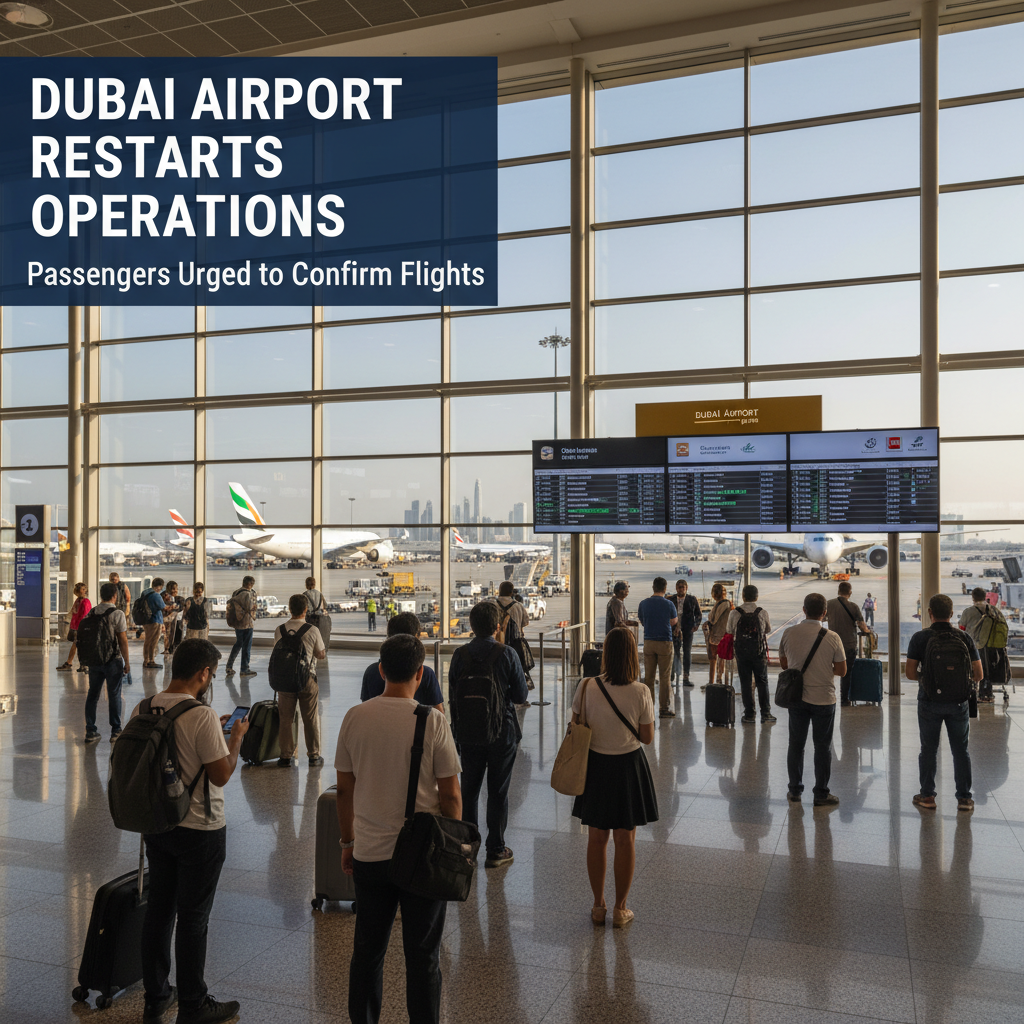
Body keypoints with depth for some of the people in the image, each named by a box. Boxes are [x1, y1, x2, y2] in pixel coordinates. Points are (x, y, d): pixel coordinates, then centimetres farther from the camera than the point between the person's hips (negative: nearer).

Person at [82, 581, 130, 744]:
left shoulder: (91, 613, 3)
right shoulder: (117, 614, -13)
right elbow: (123, 640, -14)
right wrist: (126, 662, -5)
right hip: (113, 660, -4)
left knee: (92, 694, 11)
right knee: (114, 695, 5)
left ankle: (90, 732, 14)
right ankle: (115, 731, 13)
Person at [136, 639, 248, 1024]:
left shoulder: (143, 709, -2)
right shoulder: (203, 716, -24)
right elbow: (221, 774, -21)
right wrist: (236, 737, -6)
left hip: (155, 825, 7)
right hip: (199, 830, -7)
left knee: (158, 910, 18)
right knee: (192, 919, 6)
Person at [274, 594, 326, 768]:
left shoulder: (280, 630, -5)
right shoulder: (312, 630, -10)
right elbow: (321, 655, -1)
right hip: (307, 678, -1)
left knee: (286, 718, 11)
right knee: (311, 719, 9)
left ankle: (286, 756, 15)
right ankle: (314, 756, 16)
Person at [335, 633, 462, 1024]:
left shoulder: (355, 717, -5)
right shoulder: (432, 722, -14)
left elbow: (344, 789, 3)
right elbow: (450, 795, -10)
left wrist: (347, 842, 16)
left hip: (368, 854, 3)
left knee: (367, 952, 18)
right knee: (423, 957, 11)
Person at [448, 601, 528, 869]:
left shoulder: (460, 655, -7)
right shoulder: (507, 654, -14)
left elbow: (452, 697, -1)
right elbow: (521, 696, -9)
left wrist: (458, 726, 13)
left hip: (468, 734, 2)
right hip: (501, 733, -2)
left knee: (468, 789, 17)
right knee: (497, 792, 8)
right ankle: (495, 851, 14)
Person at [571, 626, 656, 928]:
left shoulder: (586, 687, -13)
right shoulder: (641, 692, -16)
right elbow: (647, 738, -7)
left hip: (595, 765, 1)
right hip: (629, 766, -1)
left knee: (596, 838, 15)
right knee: (625, 840, 13)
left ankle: (598, 907, 26)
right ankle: (620, 909, 22)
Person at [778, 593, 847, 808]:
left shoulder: (789, 634, -6)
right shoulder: (832, 637, -14)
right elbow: (842, 670, -6)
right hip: (823, 699, -2)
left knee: (796, 744, 14)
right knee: (822, 747, 10)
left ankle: (794, 790, 24)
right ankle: (821, 794, 18)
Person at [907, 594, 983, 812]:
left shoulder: (920, 638, -9)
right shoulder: (965, 637, -4)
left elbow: (910, 673, -11)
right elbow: (978, 675, -2)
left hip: (929, 702, -1)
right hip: (959, 703, 1)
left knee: (928, 749, 11)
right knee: (960, 750, 13)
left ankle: (927, 796, 17)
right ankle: (964, 798, 18)